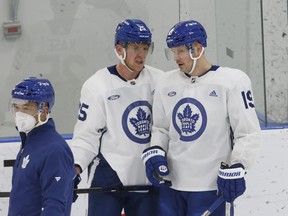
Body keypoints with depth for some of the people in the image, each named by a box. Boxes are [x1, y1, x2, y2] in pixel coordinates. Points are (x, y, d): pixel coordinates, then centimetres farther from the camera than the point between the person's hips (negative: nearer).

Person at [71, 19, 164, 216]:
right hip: (108, 179, -4)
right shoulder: (97, 85, -9)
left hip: (148, 179, 4)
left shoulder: (159, 81, 0)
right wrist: (75, 167, -19)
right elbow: (86, 136, -7)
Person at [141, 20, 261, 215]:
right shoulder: (166, 83, 9)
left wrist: (236, 169, -15)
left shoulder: (232, 81, -7)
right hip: (171, 184, 5)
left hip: (213, 187, -5)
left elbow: (248, 133, -7)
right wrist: (154, 153, 1)